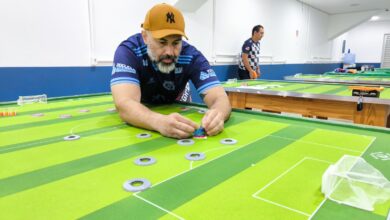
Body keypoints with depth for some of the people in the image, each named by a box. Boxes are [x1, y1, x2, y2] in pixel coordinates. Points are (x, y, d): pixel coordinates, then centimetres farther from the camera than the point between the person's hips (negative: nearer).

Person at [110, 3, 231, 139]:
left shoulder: (192, 56, -25)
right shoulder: (128, 51, -30)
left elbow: (220, 99, -33)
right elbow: (125, 104, -44)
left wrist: (217, 115, -58)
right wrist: (160, 122, -65)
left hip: (177, 112, 1)